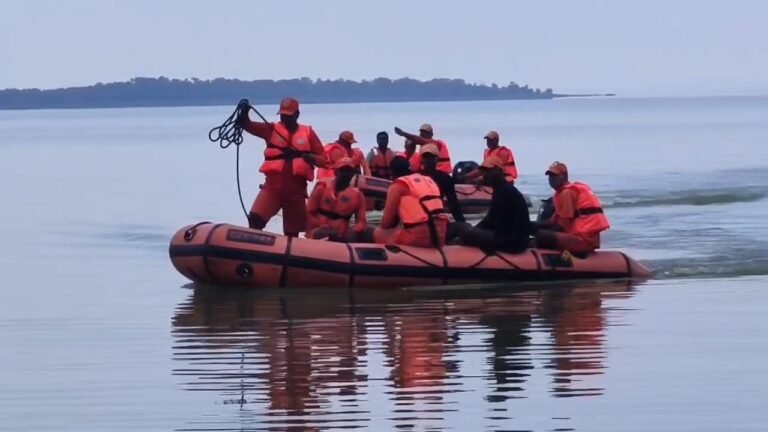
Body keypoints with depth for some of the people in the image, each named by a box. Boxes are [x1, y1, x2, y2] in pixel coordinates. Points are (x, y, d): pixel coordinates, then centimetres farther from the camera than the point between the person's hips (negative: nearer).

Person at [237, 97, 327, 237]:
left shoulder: (308, 133, 9)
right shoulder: (272, 129, 8)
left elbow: (323, 160, 7)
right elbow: (247, 125, -4)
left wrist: (309, 157, -15)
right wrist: (244, 113, -27)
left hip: (296, 188, 1)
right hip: (273, 185, -1)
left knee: (292, 234, 7)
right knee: (255, 218, -22)